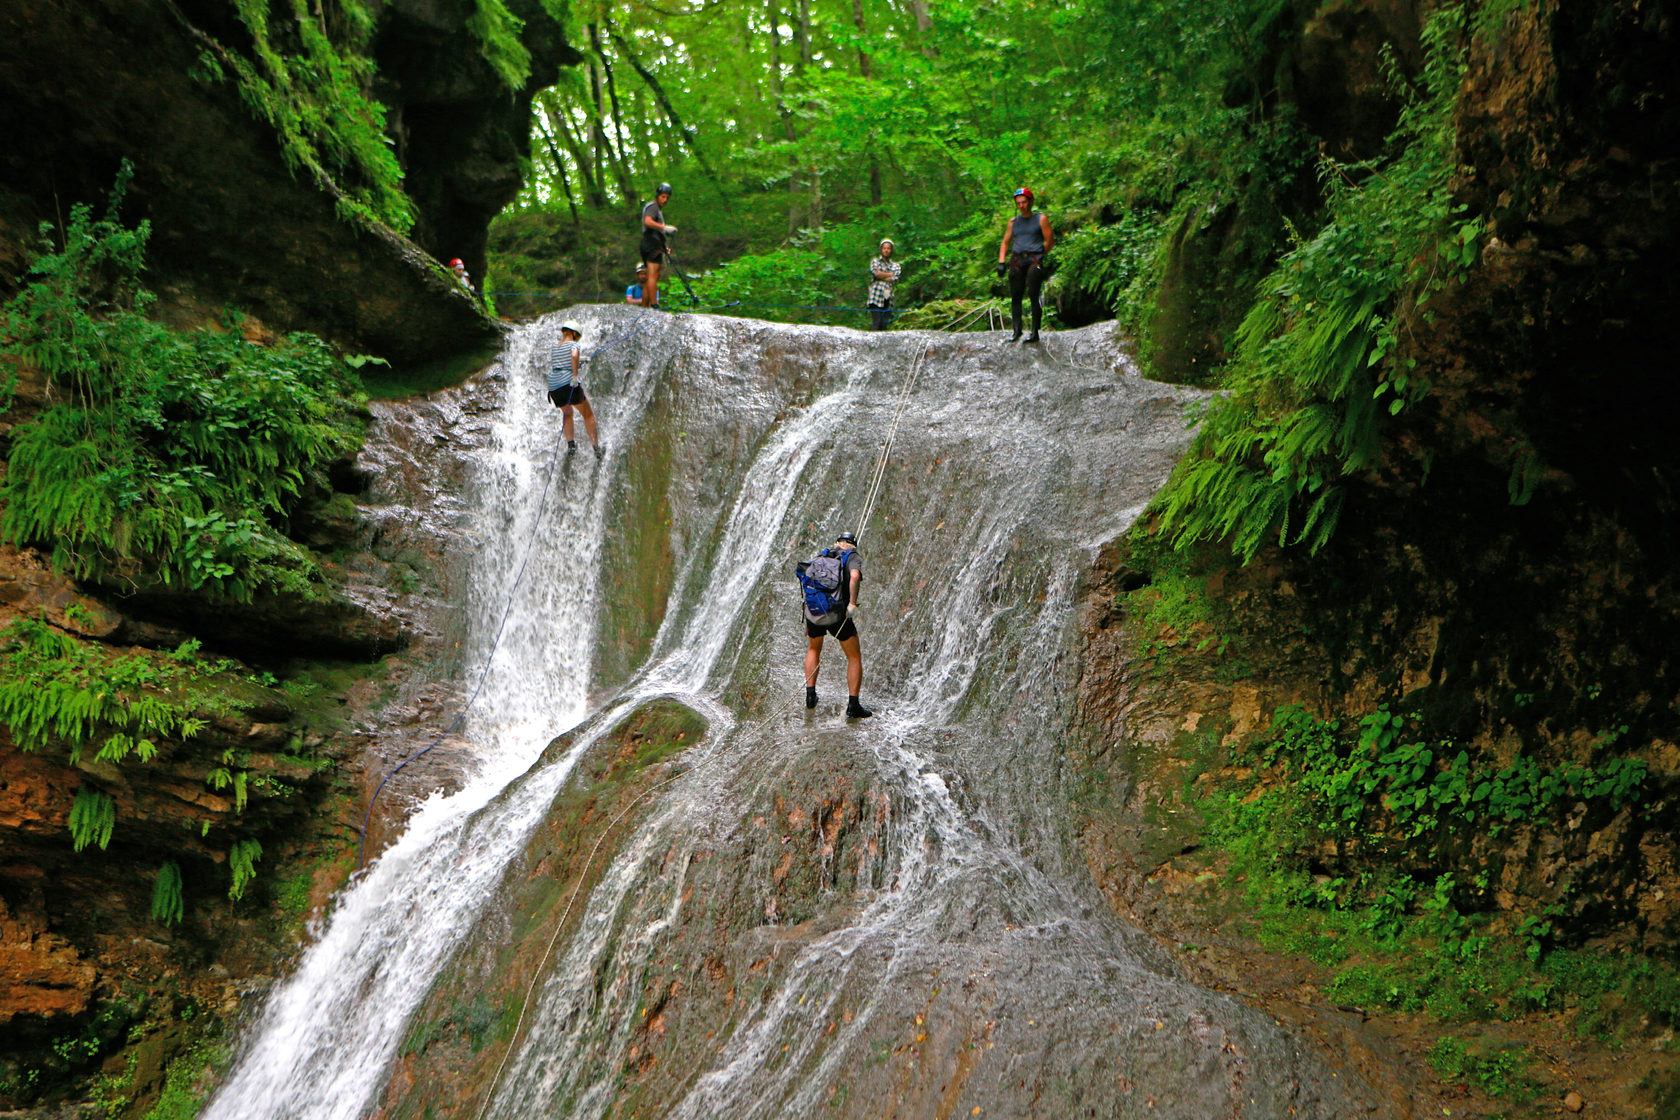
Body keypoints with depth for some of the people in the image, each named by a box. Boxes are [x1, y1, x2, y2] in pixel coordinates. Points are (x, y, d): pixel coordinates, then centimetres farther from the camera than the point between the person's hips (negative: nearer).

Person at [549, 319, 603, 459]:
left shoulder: (554, 344, 17)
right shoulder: (574, 345, -1)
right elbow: (574, 355, -25)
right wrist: (575, 375, -20)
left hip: (553, 386, 6)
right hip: (569, 384, -6)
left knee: (567, 414, 28)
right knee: (588, 415, 11)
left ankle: (570, 444, 14)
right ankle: (596, 447, 6)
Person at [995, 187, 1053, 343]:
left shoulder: (1041, 219, 8)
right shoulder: (1013, 222, 18)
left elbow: (1049, 241, 6)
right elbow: (1005, 243, 20)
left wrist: (1038, 255, 3)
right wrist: (1001, 262, 8)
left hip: (1034, 260, -4)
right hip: (1016, 260, 4)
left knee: (1033, 295, -13)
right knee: (1015, 297, -3)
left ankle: (1035, 332, -11)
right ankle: (1016, 331, 0)